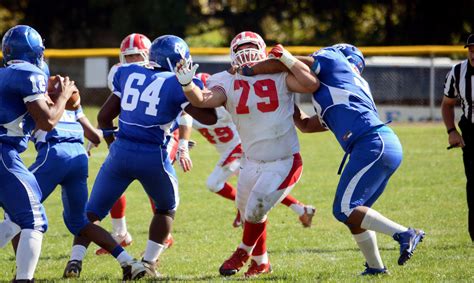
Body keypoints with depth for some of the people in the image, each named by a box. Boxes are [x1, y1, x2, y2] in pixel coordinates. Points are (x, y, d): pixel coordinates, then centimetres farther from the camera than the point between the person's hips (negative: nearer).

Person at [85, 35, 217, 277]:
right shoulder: (176, 84, -3)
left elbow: (104, 116, 13)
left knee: (94, 210, 12)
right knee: (167, 208, 23)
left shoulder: (128, 74, 10)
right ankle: (148, 263, 18)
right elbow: (209, 118, -2)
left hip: (121, 151, 3)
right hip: (153, 156, -3)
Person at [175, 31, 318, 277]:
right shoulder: (228, 83, -4)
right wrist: (187, 85, -41)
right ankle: (261, 262, 42)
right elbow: (202, 100, -22)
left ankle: (243, 253, 15)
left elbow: (311, 84, -22)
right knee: (249, 213, 18)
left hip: (284, 162, -4)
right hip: (252, 162, 4)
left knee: (256, 209, -14)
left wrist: (288, 60, -19)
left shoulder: (278, 76, -8)